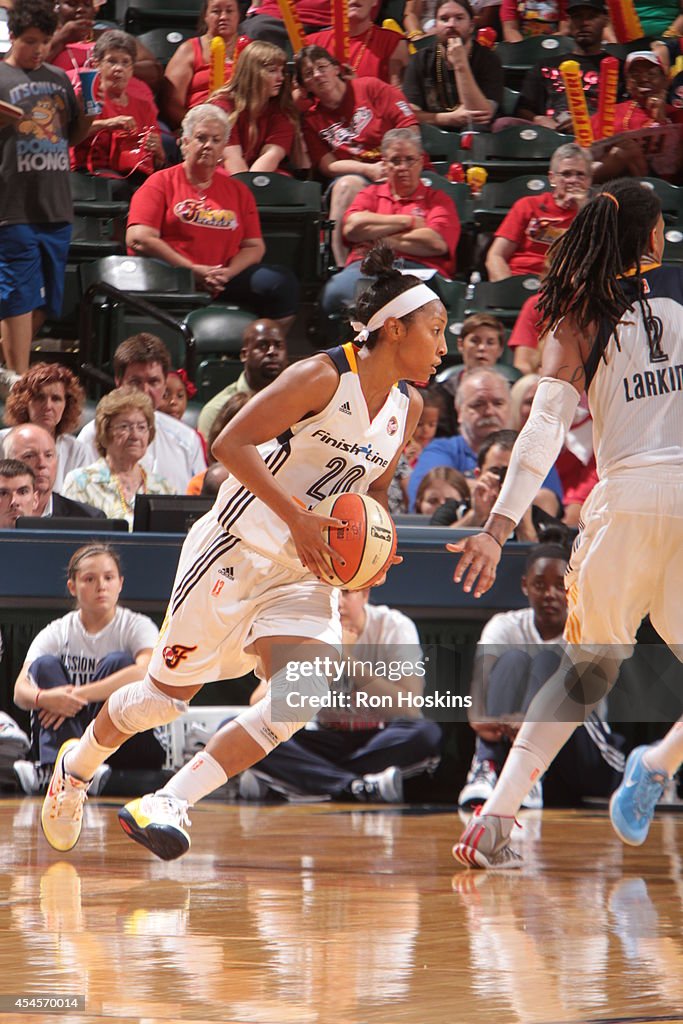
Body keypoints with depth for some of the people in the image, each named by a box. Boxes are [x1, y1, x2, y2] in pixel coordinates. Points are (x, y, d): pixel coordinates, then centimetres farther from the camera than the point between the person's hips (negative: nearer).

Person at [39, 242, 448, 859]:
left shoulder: (407, 409, 5)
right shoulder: (322, 378, -17)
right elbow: (231, 443, -21)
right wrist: (297, 518, -27)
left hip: (305, 573, 6)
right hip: (239, 549, -6)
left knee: (304, 695, -18)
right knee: (169, 693, 6)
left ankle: (168, 805, -13)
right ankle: (78, 766, 36)